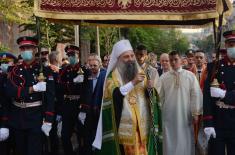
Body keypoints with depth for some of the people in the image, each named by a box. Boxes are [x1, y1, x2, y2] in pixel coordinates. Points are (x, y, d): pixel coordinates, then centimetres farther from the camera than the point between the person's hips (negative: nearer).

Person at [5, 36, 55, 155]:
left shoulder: (44, 70, -3)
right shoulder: (15, 70, 6)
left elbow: (50, 97, -8)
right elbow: (9, 91, -10)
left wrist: (48, 120, -15)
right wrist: (32, 89, -19)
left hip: (36, 118, -3)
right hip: (17, 118, 4)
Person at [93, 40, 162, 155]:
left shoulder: (140, 72, 10)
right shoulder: (112, 76, -3)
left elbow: (152, 97, 10)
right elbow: (114, 95, -21)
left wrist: (150, 88, -11)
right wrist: (132, 83, -27)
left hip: (143, 125, 3)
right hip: (124, 126, -3)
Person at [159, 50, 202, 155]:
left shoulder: (190, 76, 0)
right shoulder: (163, 77, 4)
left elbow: (195, 95, -2)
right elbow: (160, 96, 6)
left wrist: (195, 113, -5)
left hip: (185, 115, -1)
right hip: (169, 115, 1)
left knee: (185, 141, 6)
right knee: (170, 142, 7)